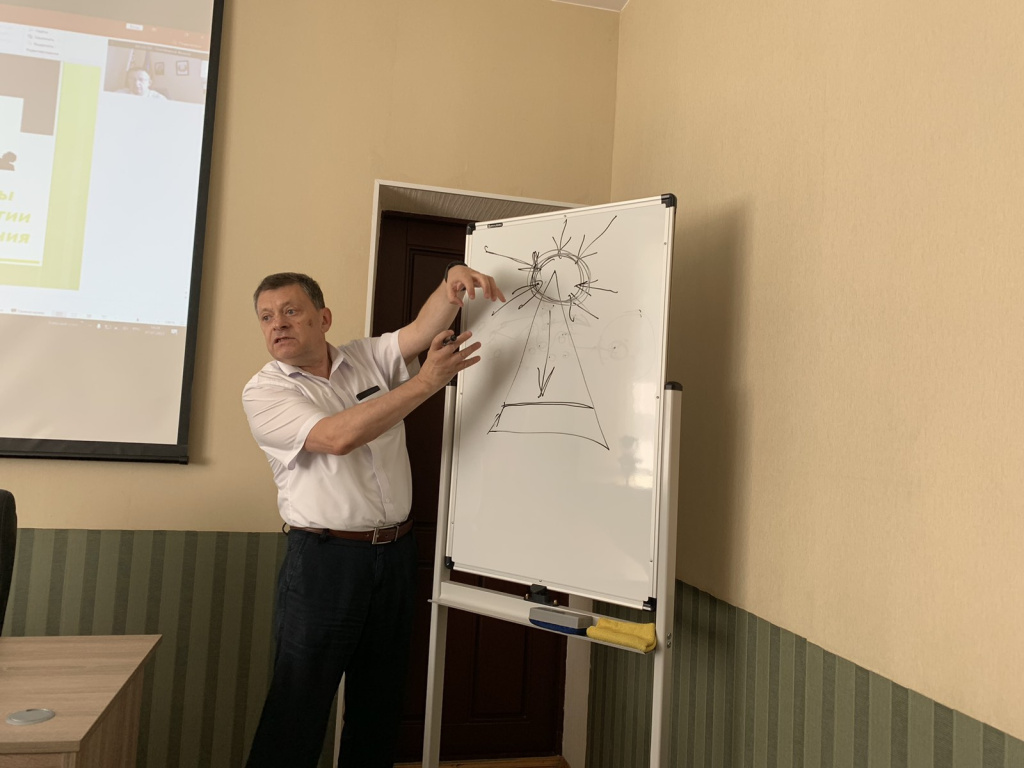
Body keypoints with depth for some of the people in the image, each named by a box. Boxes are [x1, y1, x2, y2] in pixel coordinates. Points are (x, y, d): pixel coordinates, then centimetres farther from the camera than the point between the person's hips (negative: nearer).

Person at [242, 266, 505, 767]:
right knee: (299, 706, 4)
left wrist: (452, 283, -27)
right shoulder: (264, 392, -7)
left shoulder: (370, 358, 8)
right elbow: (338, 436, -21)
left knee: (380, 699, 17)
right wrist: (427, 381, -22)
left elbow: (424, 328, -6)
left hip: (395, 553, 5)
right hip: (324, 559, -4)